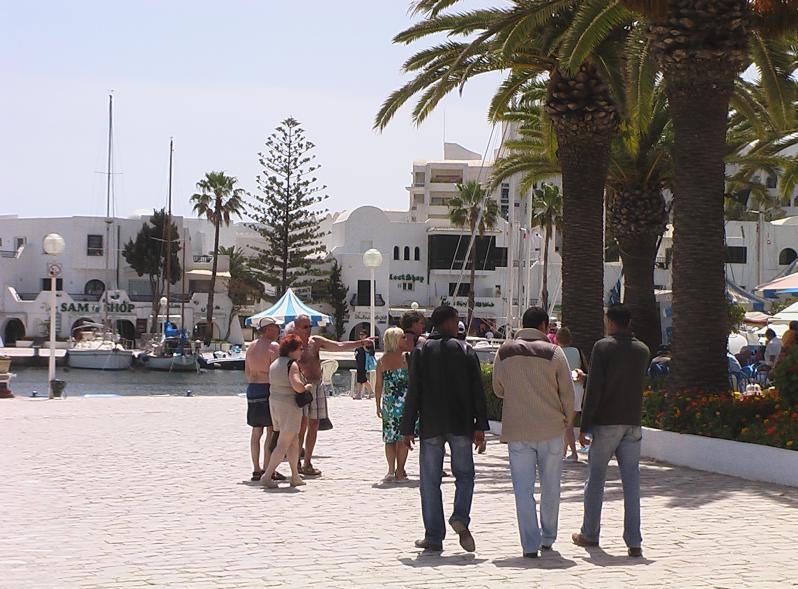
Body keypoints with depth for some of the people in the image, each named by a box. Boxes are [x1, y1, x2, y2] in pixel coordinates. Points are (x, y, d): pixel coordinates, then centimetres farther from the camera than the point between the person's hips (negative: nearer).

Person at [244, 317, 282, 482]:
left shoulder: (251, 347, 14)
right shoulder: (273, 347, -9)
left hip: (252, 389, 8)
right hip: (268, 390, -8)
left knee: (256, 431, 10)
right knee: (271, 431, -4)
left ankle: (256, 470, 13)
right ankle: (267, 470, -8)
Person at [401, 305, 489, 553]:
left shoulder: (421, 352, 2)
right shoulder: (466, 351, 1)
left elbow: (413, 392, -2)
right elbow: (477, 391, -1)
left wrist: (408, 428, 1)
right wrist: (480, 426, 3)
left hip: (430, 426, 0)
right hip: (461, 425, 0)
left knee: (430, 481, 5)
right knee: (464, 474, 13)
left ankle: (434, 537, 5)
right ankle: (460, 518, -11)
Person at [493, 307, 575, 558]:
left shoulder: (504, 352, 0)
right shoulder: (554, 353, -6)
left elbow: (498, 390, 9)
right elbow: (567, 392, -1)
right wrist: (568, 420, 15)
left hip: (517, 429, 1)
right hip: (551, 428, -1)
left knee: (523, 489, 3)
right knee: (550, 487, 14)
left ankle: (530, 545, -2)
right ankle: (548, 538, 24)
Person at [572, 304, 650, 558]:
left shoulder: (603, 347, -8)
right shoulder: (643, 350, 8)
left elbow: (594, 389, -14)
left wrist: (584, 426, -9)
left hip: (605, 423, -4)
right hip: (632, 423, 4)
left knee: (595, 480, 9)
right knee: (632, 482, 3)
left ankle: (590, 534, 18)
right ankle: (634, 542, -2)